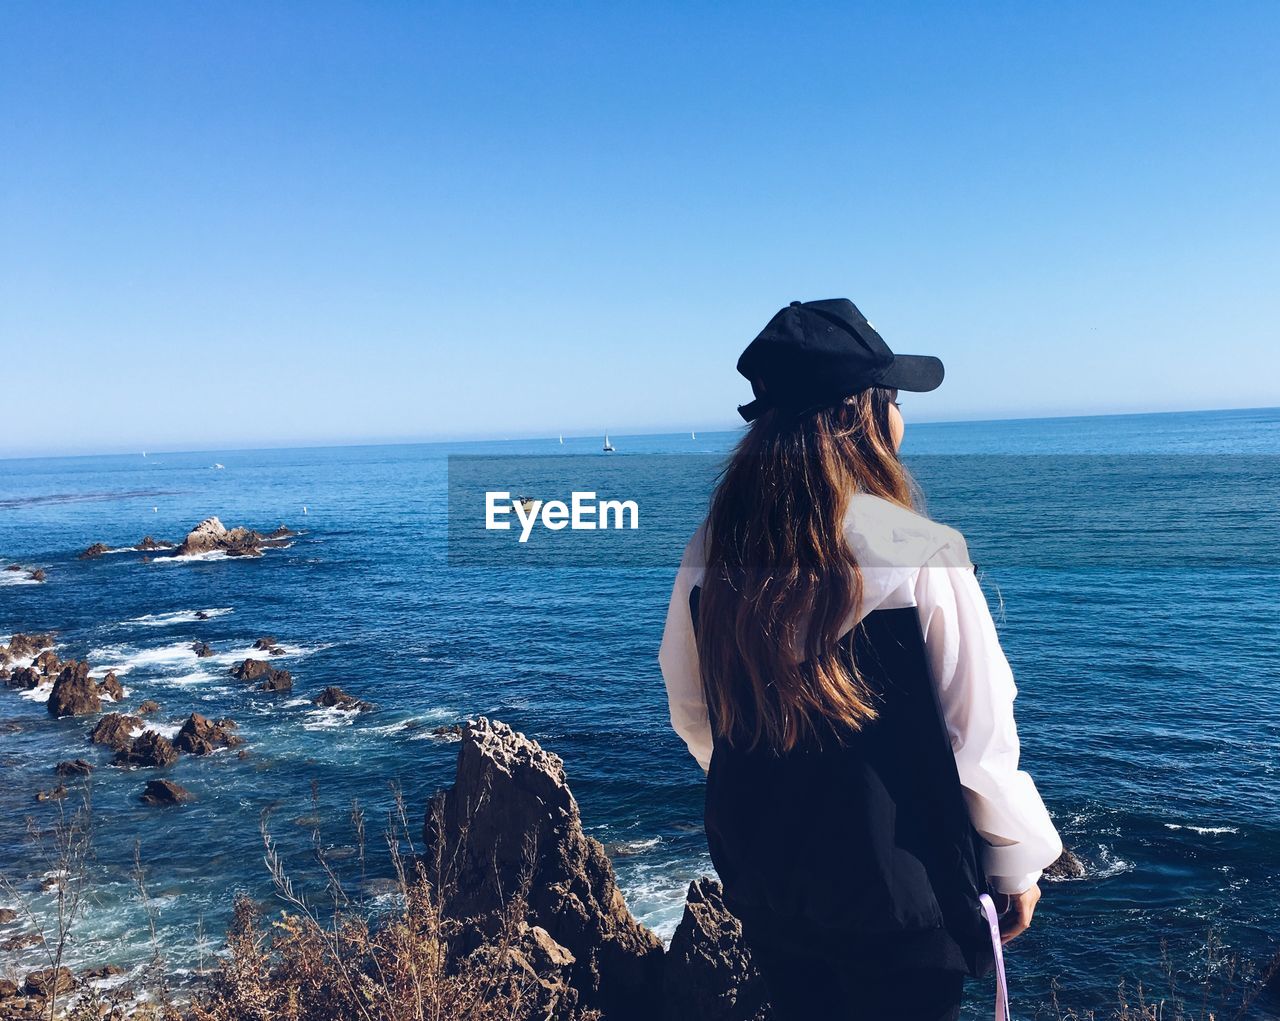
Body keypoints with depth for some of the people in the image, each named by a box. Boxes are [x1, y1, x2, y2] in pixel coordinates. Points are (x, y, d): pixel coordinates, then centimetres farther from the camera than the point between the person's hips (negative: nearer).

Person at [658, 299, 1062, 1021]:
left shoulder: (712, 551, -9)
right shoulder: (919, 554, -23)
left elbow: (689, 711, 2)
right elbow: (979, 736, -15)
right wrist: (1018, 861, 2)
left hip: (761, 876, 4)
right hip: (898, 891, -4)